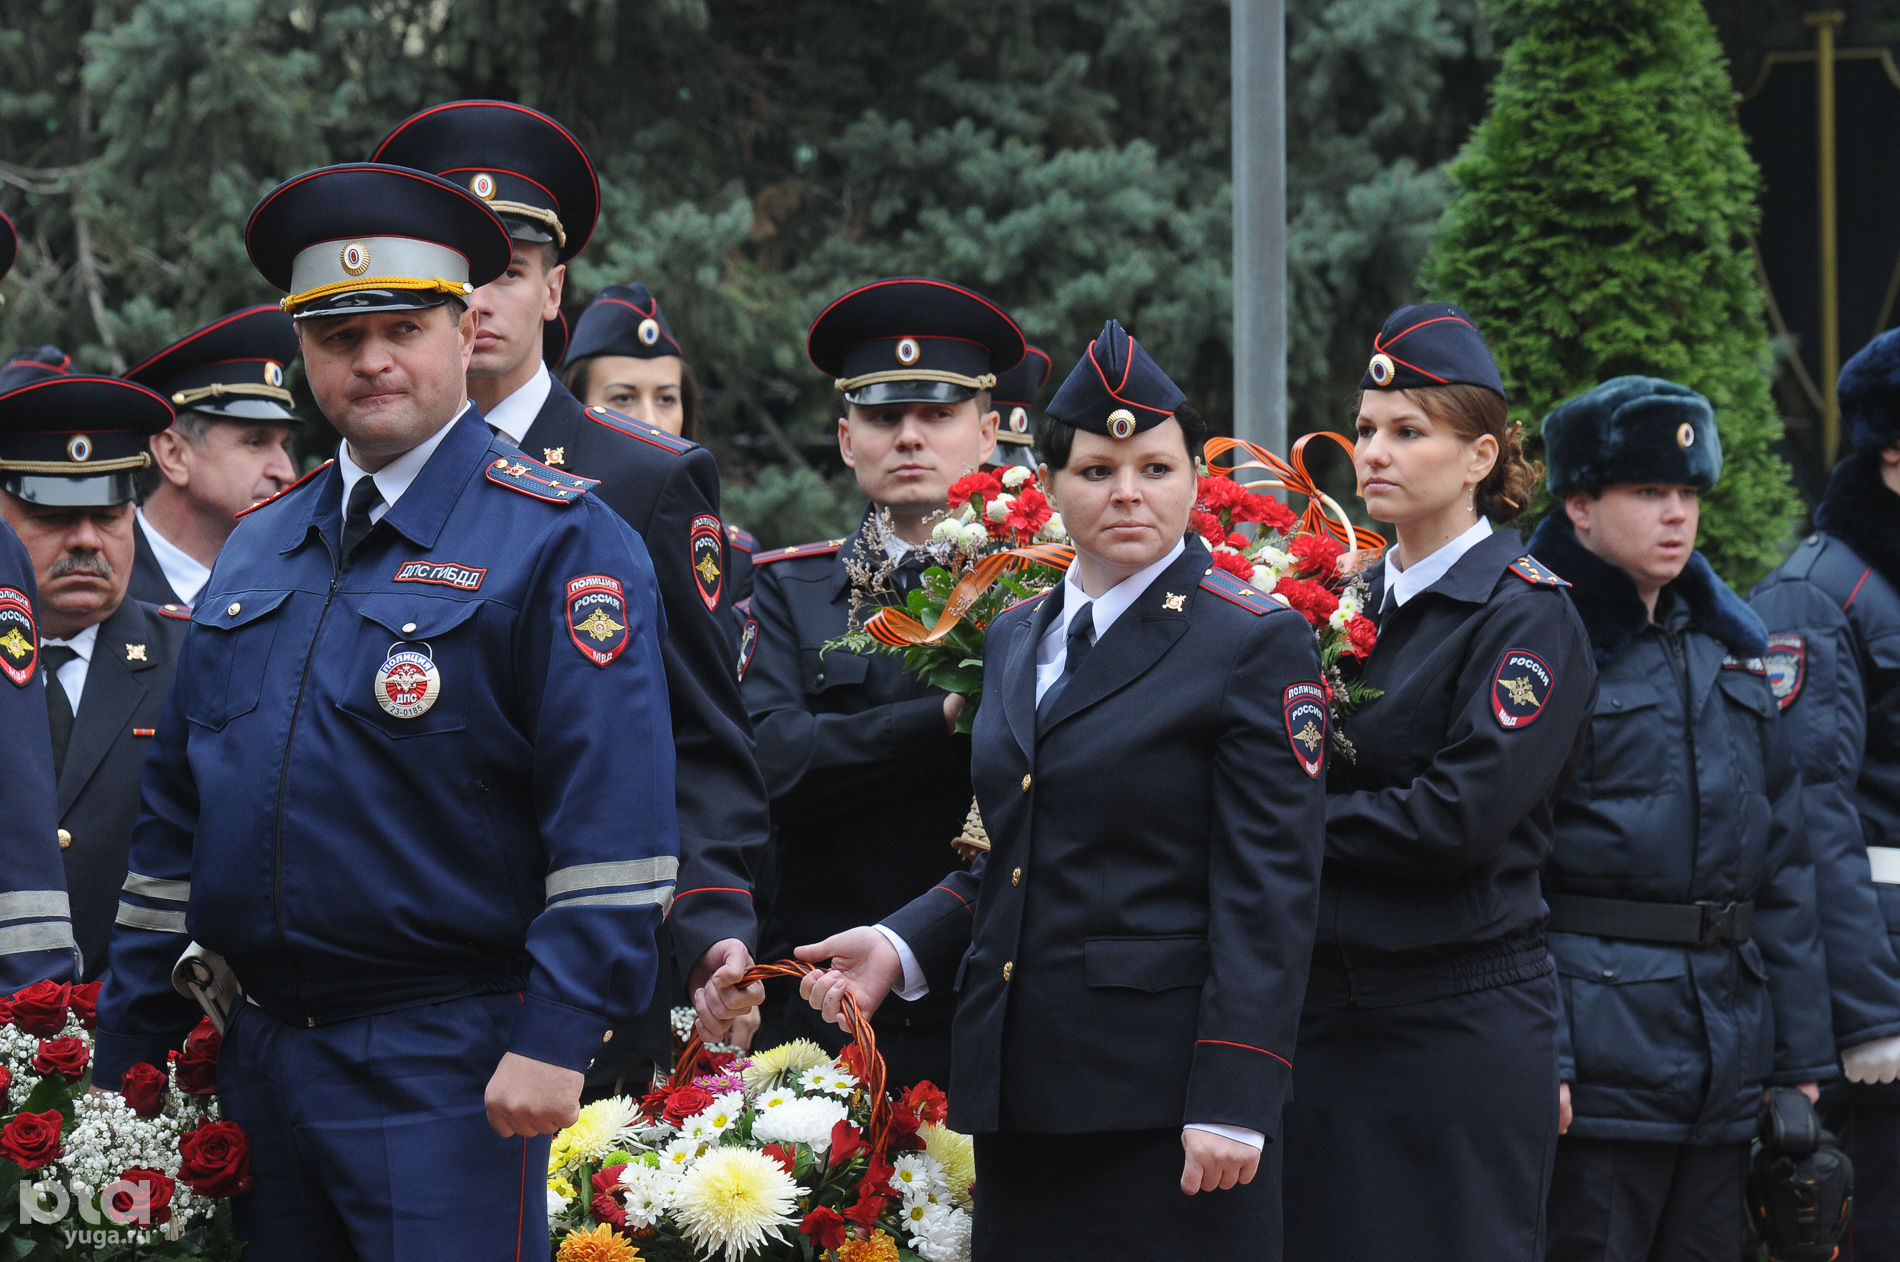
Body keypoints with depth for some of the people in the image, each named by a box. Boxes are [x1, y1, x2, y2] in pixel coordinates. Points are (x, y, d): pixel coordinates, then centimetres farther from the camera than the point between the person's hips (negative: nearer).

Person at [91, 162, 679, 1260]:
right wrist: (130, 1054, 15)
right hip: (264, 1063, 7)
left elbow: (614, 818, -13)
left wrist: (557, 1041, -20)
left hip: (450, 1079, -6)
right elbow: (176, 817, 19)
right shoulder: (255, 552, 15)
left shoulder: (558, 540, -6)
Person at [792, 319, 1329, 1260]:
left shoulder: (1257, 641, -4)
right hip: (1022, 1092, 6)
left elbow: (1270, 894, -10)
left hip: (1161, 1091, -6)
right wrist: (898, 945, 4)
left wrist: (1232, 1103, -16)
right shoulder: (1013, 639, 17)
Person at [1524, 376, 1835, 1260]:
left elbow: (1782, 862, 16)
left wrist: (1800, 1053, 11)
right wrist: (1534, 1055, -19)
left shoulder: (1729, 648, 15)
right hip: (1599, 1047, -6)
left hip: (1726, 1067, 7)